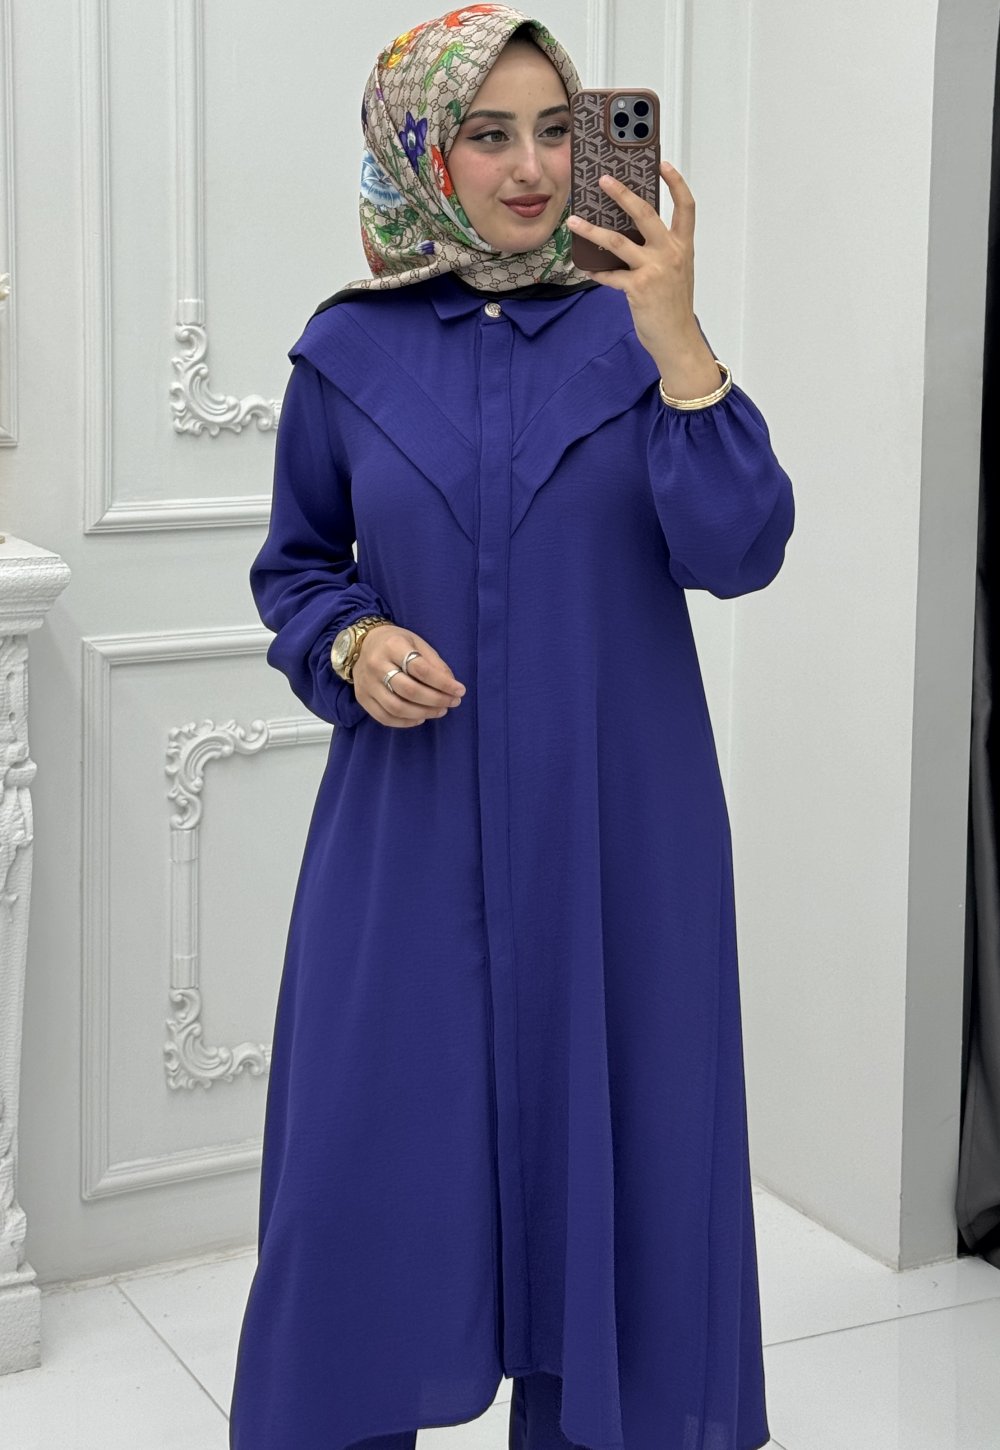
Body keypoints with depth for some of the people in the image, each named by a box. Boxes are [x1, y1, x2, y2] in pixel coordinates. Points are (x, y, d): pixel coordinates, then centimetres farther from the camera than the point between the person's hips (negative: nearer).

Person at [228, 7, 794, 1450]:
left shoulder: (633, 328, 0)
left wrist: (676, 341, -22)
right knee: (378, 1153, 3)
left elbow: (737, 553, -11)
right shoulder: (348, 351, 2)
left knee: (604, 1147, 7)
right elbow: (295, 566, 12)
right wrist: (350, 645, -10)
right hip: (411, 830, 0)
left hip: (613, 830, 0)